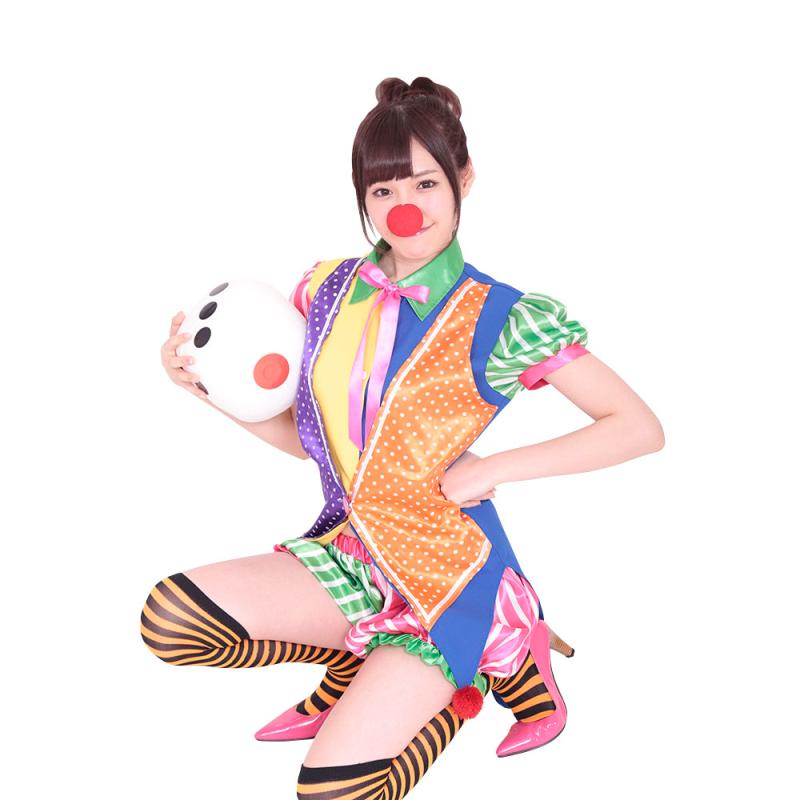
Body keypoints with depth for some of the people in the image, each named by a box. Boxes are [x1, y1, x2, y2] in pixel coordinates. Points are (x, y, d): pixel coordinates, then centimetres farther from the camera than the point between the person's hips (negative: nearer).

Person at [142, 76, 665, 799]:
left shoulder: (501, 319, -12)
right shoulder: (328, 291, 3)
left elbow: (641, 428, -10)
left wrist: (489, 469, -15)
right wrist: (206, 383, -3)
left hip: (448, 568, -5)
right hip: (352, 554, 5)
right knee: (169, 616, -16)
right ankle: (366, 670, 6)